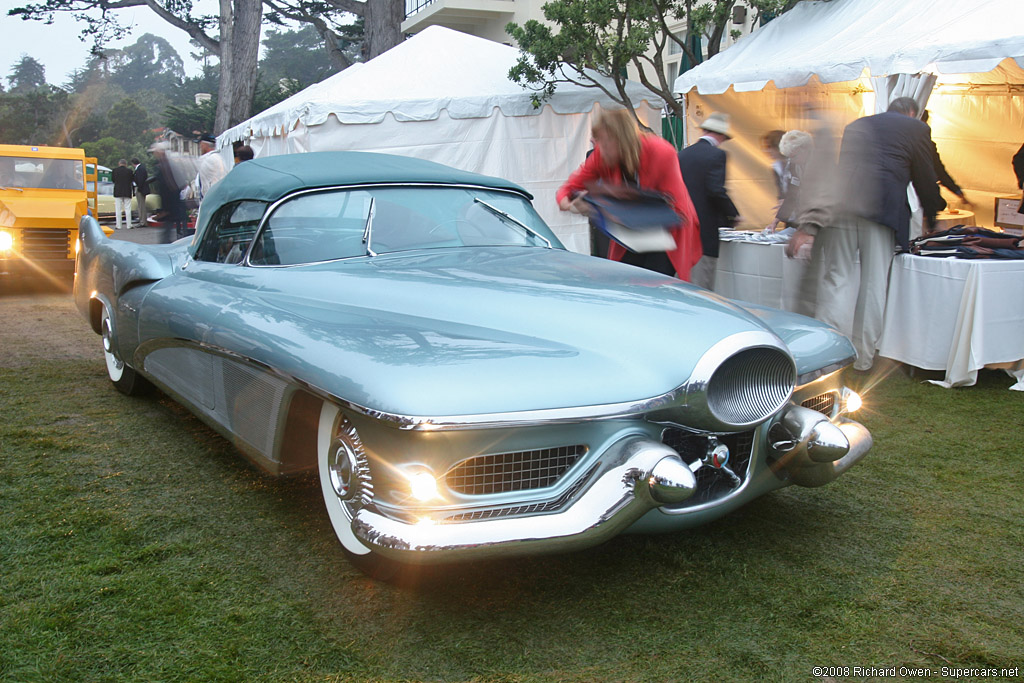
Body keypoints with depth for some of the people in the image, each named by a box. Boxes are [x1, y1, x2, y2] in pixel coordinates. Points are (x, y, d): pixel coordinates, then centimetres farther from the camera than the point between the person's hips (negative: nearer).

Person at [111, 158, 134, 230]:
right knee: (128, 209, 4)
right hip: (127, 192, 0)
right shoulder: (129, 171, -5)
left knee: (118, 209, 3)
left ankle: (118, 225, 1)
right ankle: (128, 225, 3)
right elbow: (131, 181, 2)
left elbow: (112, 179, 7)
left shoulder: (114, 170, -3)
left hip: (118, 192, 0)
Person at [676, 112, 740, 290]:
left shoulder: (683, 154, 12)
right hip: (705, 229, -7)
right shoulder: (717, 155, -8)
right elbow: (717, 191, -17)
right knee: (702, 288, -5)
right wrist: (733, 215, -5)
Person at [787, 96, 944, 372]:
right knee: (874, 283, 5)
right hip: (882, 207, -3)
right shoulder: (915, 128, 16)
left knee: (836, 279, 3)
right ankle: (863, 358, 11)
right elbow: (925, 180, 16)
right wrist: (932, 218, 32)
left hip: (838, 202, 3)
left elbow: (826, 171, 25)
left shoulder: (855, 126, 29)